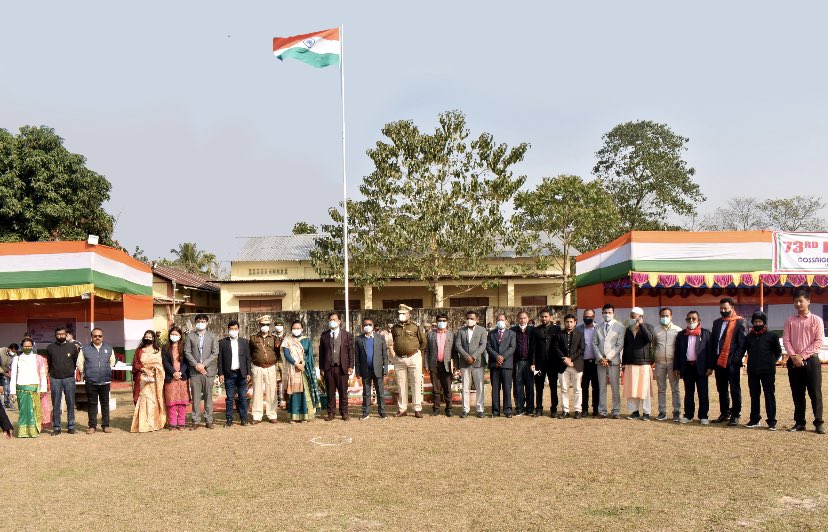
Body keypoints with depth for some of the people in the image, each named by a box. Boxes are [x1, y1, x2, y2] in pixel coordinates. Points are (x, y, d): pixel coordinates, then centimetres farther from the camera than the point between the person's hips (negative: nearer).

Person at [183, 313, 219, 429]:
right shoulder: (190, 336, 8)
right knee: (195, 397, 1)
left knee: (208, 396, 4)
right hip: (194, 371, 0)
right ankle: (196, 421, 6)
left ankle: (208, 421, 9)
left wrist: (204, 365, -11)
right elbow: (187, 352, 2)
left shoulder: (212, 336, 6)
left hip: (209, 370, 0)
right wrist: (196, 365, -10)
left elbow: (215, 353, -1)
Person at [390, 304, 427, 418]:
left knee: (416, 384, -1)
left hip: (413, 358, -3)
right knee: (402, 384, 8)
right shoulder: (394, 328, 8)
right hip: (399, 359, 3)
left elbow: (423, 341, 6)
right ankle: (402, 409, 15)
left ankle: (418, 409, 3)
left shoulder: (415, 327, -3)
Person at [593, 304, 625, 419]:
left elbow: (620, 345, -6)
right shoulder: (598, 328, 12)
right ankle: (602, 411, 8)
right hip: (600, 361, 3)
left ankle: (616, 411, 3)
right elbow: (594, 343, 9)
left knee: (615, 387, -2)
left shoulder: (620, 327, 0)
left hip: (613, 361, -3)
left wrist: (608, 358, -11)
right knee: (601, 387, 5)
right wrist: (600, 358, -6)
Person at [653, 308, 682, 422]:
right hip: (659, 363, 3)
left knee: (675, 388, -2)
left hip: (673, 362, -2)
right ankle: (662, 412, 11)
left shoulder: (677, 330, 1)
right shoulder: (656, 330, 8)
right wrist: (653, 358, 11)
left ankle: (677, 412, 1)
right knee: (661, 389, 7)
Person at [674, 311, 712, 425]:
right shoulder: (681, 335, 10)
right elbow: (677, 352, 9)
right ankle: (688, 415, 14)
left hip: (701, 367, -3)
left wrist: (710, 367, -8)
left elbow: (710, 351, -2)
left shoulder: (705, 333, 2)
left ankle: (703, 416, 7)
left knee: (703, 393, 1)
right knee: (688, 393, 9)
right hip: (687, 367, 3)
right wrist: (676, 368, 3)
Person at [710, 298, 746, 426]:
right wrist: (713, 359, 8)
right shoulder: (717, 323, 15)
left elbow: (742, 344, -7)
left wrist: (735, 359, -14)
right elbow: (712, 341, 16)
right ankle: (724, 414, 21)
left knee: (735, 390, 0)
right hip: (719, 362, 6)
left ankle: (735, 415, 5)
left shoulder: (738, 323, -3)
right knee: (721, 390, 12)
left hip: (732, 362, -6)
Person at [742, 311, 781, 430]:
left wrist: (770, 361, 1)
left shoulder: (772, 335, -1)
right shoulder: (749, 336, 10)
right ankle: (754, 420, 18)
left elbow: (778, 352, 6)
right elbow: (743, 350, 18)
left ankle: (772, 421, 2)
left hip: (768, 371, -4)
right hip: (752, 371, 4)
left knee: (770, 395, -1)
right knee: (754, 395, 10)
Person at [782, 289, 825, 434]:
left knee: (815, 392, -4)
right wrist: (793, 356, -11)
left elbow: (818, 342, -6)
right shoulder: (790, 321, 10)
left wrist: (803, 356, -13)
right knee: (797, 393, 6)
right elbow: (786, 340, 4)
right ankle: (799, 422, 12)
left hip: (811, 360, -3)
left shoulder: (816, 320, 2)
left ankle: (818, 422, 1)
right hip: (794, 361, 3)